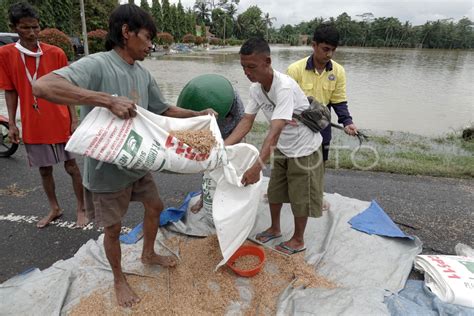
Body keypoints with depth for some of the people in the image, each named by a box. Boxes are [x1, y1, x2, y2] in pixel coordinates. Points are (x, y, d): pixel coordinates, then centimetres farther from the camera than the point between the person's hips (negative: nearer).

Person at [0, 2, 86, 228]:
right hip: (32, 125, 2)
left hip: (61, 123, -2)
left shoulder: (56, 53, -4)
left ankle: (81, 209, 21)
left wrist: (74, 119, -5)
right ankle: (54, 208, 32)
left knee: (71, 167, 6)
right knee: (44, 169, 14)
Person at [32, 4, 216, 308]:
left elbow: (164, 109, 13)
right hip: (108, 168, -7)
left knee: (155, 207, 22)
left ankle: (149, 254, 49)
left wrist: (198, 114, 4)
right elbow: (42, 86, -34)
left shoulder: (143, 74, 2)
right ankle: (119, 280, 38)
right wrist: (108, 100, -39)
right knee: (113, 228, 12)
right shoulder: (96, 64, -21)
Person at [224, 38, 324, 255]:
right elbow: (246, 122, -10)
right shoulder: (255, 89, -9)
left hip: (304, 149, -7)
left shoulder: (284, 87, -33)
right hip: (282, 148, 7)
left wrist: (257, 167, -47)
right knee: (274, 191, 17)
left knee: (300, 196, 7)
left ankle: (298, 240, 28)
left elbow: (275, 130, -41)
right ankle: (275, 229, 40)